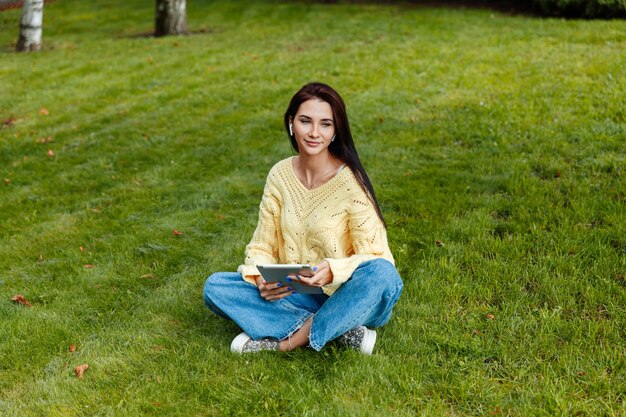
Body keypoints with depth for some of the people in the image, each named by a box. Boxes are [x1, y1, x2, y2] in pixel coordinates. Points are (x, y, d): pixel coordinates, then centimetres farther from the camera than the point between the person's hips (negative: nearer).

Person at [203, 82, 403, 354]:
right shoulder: (280, 175, -1)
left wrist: (333, 271, -34)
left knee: (383, 274, -35)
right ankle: (338, 330, -19)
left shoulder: (350, 181, -13)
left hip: (343, 298, -4)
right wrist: (261, 278, -17)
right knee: (214, 287, -15)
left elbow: (374, 256, -14)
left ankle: (287, 341, -22)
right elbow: (262, 246, 5)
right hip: (294, 296, 4)